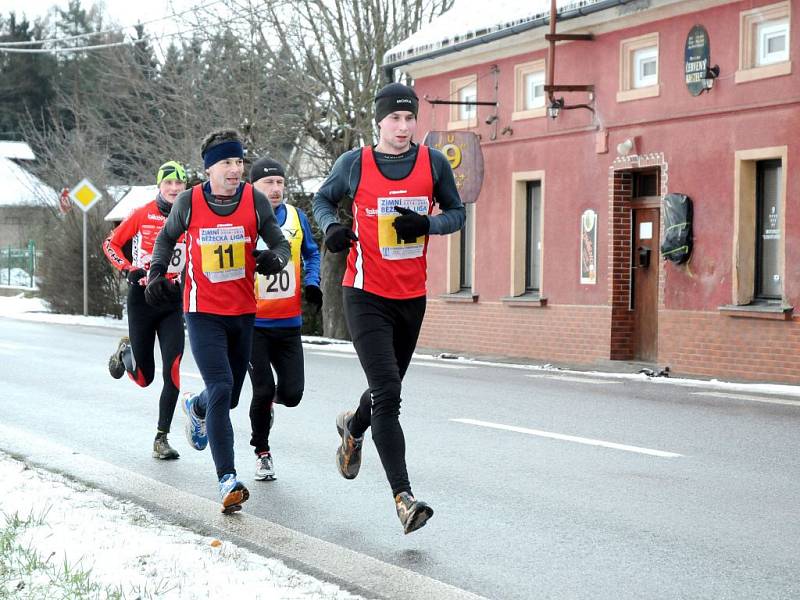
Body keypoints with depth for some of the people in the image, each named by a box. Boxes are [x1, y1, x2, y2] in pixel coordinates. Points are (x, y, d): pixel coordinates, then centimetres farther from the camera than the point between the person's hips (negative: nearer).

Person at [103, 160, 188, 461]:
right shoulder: (143, 215, -4)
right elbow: (110, 243, 4)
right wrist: (129, 270, -9)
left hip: (173, 300, 2)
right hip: (143, 297, -1)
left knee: (173, 372, -10)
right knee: (144, 378, 4)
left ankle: (161, 439, -1)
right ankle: (125, 351, 39)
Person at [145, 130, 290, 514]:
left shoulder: (255, 200, -5)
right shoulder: (189, 202, -6)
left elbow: (280, 243, 3)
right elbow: (166, 238, 12)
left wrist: (275, 258, -20)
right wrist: (157, 273, -1)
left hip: (243, 312, 3)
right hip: (203, 312, -3)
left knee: (230, 396, 13)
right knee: (221, 388, -18)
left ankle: (196, 409, 51)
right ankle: (228, 480, -16)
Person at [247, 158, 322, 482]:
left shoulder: (296, 217, 6)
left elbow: (311, 253, 19)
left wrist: (312, 283, 3)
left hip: (289, 322, 4)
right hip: (252, 322, -3)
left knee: (292, 393, -2)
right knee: (263, 390, -7)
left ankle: (269, 400, 36)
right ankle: (262, 452, 16)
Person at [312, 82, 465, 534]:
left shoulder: (433, 162, 1)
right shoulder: (355, 164, -4)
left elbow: (457, 213, 8)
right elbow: (323, 198, 13)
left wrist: (426, 224, -12)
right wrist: (331, 226, -8)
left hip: (412, 296, 4)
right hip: (367, 296, -4)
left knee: (389, 389, 20)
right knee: (387, 393, -14)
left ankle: (353, 427, 54)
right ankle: (403, 496, -15)